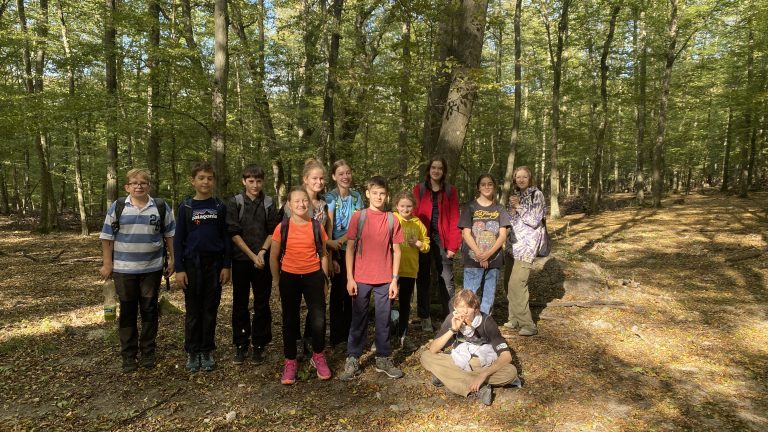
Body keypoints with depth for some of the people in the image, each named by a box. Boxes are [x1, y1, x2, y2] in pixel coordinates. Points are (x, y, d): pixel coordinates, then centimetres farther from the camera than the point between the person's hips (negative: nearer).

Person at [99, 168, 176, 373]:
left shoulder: (161, 207, 2)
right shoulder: (117, 207, 0)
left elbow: (170, 234, 8)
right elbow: (107, 237, 3)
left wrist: (172, 258, 5)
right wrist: (107, 264, 0)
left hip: (152, 269, 0)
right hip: (124, 269, 0)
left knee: (149, 310, 9)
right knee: (127, 312, 8)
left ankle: (148, 352, 23)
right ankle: (128, 355, 21)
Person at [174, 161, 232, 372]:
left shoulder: (220, 207, 3)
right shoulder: (186, 207, 2)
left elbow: (226, 237, 3)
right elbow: (178, 239, 1)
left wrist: (226, 265, -2)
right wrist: (179, 269, -4)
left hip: (214, 264, 0)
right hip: (192, 264, 0)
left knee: (210, 309, 6)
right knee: (193, 311, 7)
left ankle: (207, 351, 18)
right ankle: (192, 352, 18)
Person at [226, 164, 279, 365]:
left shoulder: (269, 203, 5)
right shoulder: (234, 203, 1)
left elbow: (272, 232, 3)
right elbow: (234, 233, -5)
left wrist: (262, 253, -11)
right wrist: (252, 255, -11)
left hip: (263, 260, 1)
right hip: (241, 260, -1)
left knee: (262, 304, 4)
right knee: (240, 303, 6)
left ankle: (259, 345, 14)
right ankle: (241, 345, 18)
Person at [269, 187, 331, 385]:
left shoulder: (317, 227, -2)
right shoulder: (282, 227, -4)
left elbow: (323, 255, 6)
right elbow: (274, 257, 3)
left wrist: (324, 280, 5)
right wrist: (276, 281, 4)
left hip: (313, 277, 0)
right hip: (289, 278, 0)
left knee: (319, 320, -4)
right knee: (290, 320, 10)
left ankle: (318, 357, 21)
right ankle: (290, 361, 25)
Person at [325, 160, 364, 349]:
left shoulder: (357, 196, 4)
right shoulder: (330, 197, -9)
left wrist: (341, 239, -18)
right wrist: (331, 257, -20)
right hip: (337, 251, -3)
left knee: (351, 292, 10)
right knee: (338, 292, 5)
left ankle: (349, 332, 24)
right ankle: (336, 335, 17)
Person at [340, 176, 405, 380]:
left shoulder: (392, 219, 2)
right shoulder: (358, 217, -1)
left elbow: (396, 250, 4)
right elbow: (350, 248, -1)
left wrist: (394, 279, -1)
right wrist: (350, 277, -6)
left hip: (385, 280, 1)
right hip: (361, 279, -1)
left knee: (383, 321, 9)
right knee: (358, 320, 8)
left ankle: (383, 359, 23)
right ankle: (352, 360, 18)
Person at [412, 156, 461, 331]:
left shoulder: (450, 191, 6)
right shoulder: (419, 189, 5)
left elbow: (454, 219, 0)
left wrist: (453, 244, -8)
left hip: (442, 239, 0)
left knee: (446, 279, 2)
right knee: (423, 279, 8)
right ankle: (425, 317, 18)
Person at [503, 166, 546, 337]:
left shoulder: (536, 194, -5)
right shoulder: (515, 195, 14)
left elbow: (534, 221, -11)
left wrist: (519, 206, -13)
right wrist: (512, 208, -5)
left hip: (528, 242, -7)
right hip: (514, 241, 7)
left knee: (516, 283, -15)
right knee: (510, 282, 9)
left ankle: (527, 325, -7)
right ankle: (515, 319, 22)